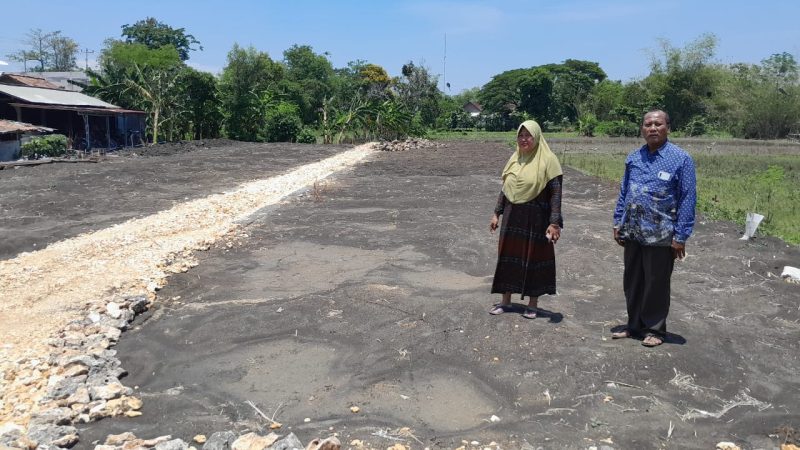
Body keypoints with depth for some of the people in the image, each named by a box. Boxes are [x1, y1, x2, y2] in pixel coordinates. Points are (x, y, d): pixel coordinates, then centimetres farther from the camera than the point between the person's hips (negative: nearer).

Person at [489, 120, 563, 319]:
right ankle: (506, 301, 23)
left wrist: (554, 223, -19)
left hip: (536, 220, -5)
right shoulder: (515, 158, 8)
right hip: (512, 218, 5)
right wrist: (496, 213, 10)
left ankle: (533, 304, 21)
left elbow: (556, 193, -13)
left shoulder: (547, 160, -10)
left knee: (533, 258, 5)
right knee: (508, 257, 9)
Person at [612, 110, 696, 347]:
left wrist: (681, 236, -12)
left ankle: (654, 329, 23)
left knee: (656, 284, 7)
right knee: (632, 282, 14)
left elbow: (688, 199, -9)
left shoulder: (681, 159, -7)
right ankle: (634, 325, 29)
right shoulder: (633, 158, 7)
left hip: (660, 236, -5)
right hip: (632, 233, 5)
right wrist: (618, 223, 8)